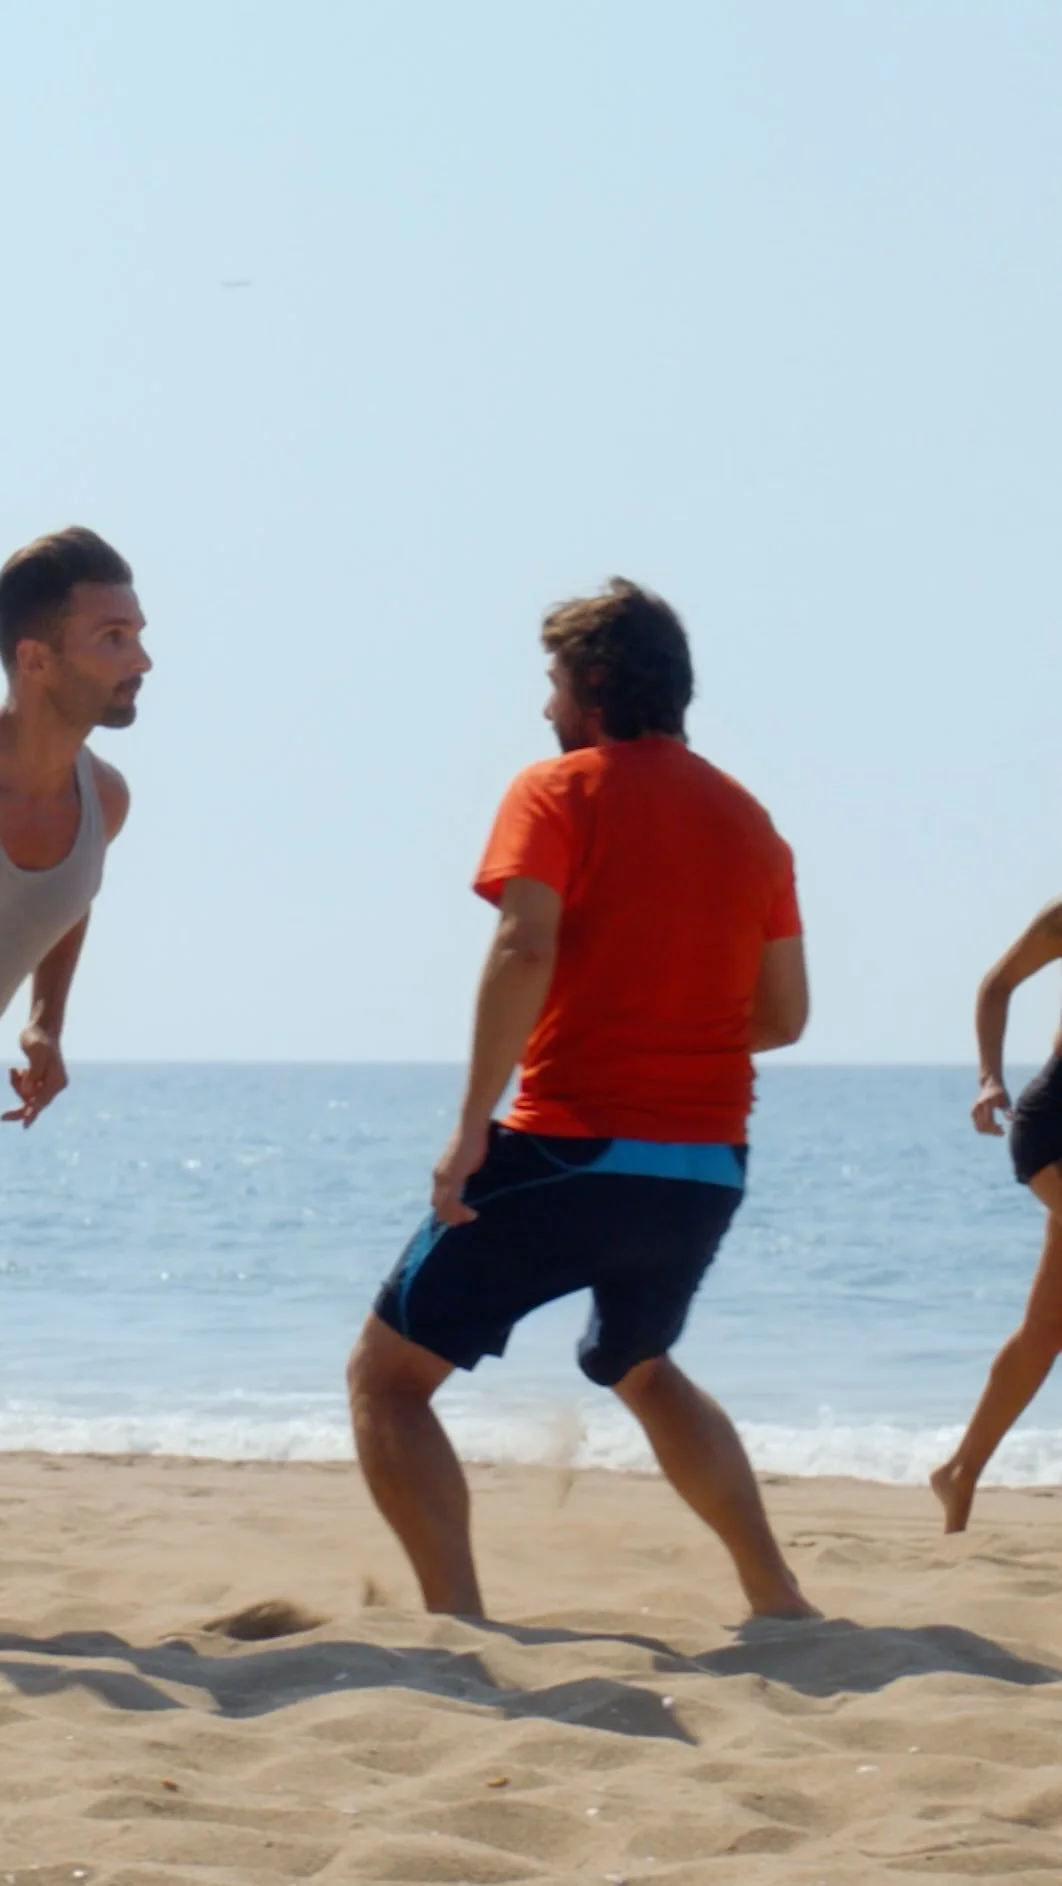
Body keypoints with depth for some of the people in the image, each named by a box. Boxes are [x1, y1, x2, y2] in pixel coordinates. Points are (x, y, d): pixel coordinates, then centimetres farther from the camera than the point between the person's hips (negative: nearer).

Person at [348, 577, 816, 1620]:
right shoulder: (746, 818, 13)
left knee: (388, 1371, 1)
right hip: (710, 1168, 7)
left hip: (573, 1149, -7)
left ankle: (459, 1623, -15)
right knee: (640, 1368, 33)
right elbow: (783, 1014, 13)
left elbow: (525, 950, -19)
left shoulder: (557, 792, -3)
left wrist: (471, 1126, -19)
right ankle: (779, 1601, 28)